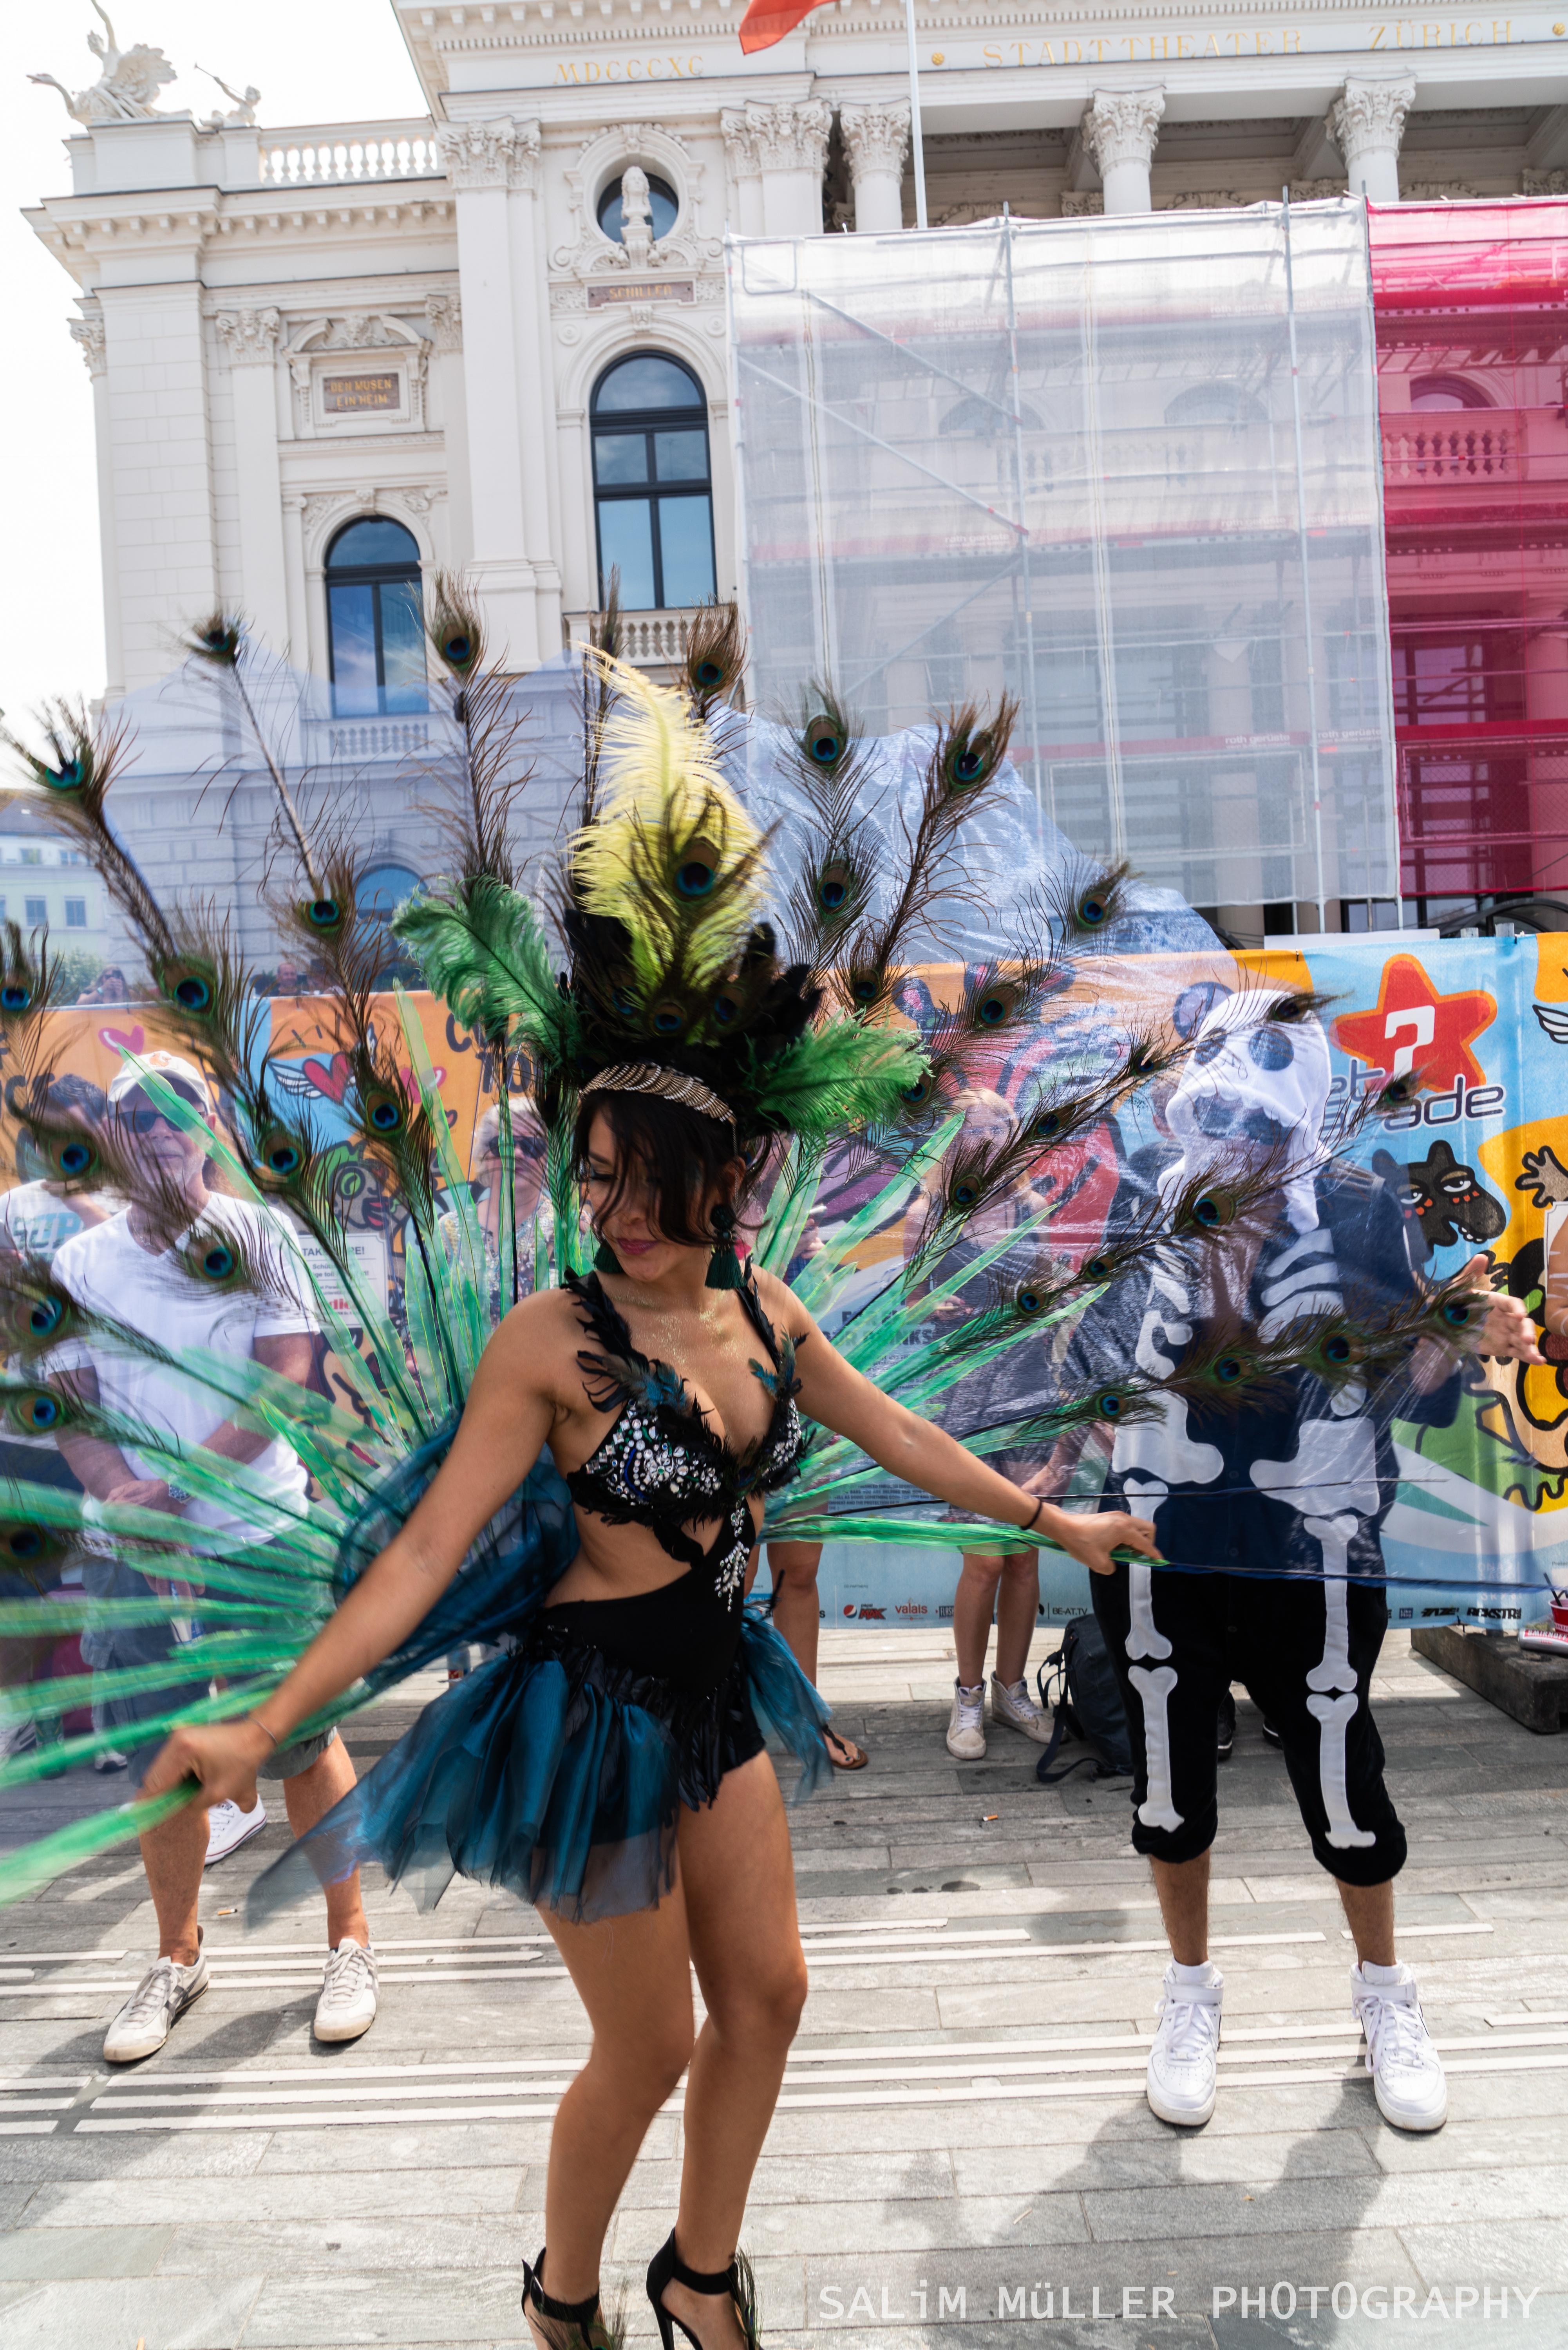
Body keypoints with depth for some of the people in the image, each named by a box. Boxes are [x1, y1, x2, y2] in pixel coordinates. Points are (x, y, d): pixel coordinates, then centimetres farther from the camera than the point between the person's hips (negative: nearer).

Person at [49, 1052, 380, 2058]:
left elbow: (287, 1381, -10)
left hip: (263, 1533, -3)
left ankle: (350, 1942, 22)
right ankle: (179, 1958, 32)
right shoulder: (81, 1262, 6)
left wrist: (181, 1482, -18)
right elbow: (69, 1406, 3)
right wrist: (128, 1494, -15)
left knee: (304, 1741, 4)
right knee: (161, 1764, 12)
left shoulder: (256, 1235, -3)